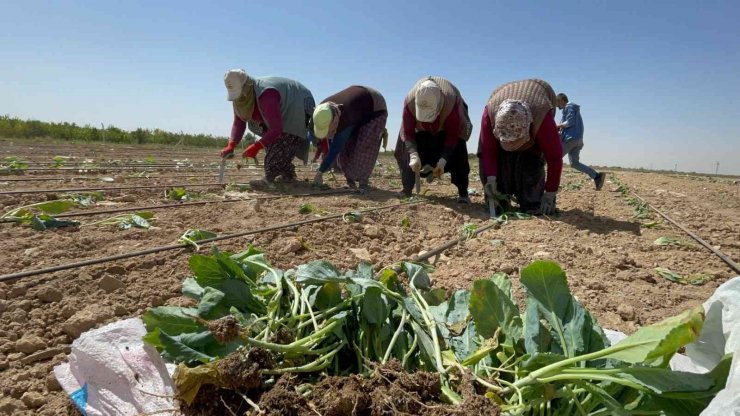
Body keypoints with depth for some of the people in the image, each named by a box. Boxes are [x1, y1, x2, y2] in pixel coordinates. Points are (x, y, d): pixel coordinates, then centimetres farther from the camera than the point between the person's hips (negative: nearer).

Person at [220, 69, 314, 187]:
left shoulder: (265, 96, -40)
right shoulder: (238, 97, -12)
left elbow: (276, 128, -41)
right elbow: (238, 123, -11)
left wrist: (257, 146, -43)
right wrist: (231, 145, -26)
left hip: (300, 107, -9)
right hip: (284, 111, 9)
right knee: (270, 139, 5)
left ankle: (269, 178, -25)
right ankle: (288, 175, 14)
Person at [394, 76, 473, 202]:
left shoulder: (452, 102, -42)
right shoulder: (410, 102, -38)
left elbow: (452, 135, -32)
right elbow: (407, 132, -29)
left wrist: (443, 160, -42)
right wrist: (414, 155, -45)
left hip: (449, 126, -1)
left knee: (457, 154, -20)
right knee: (407, 153, -12)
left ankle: (463, 193, -11)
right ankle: (406, 192, -1)